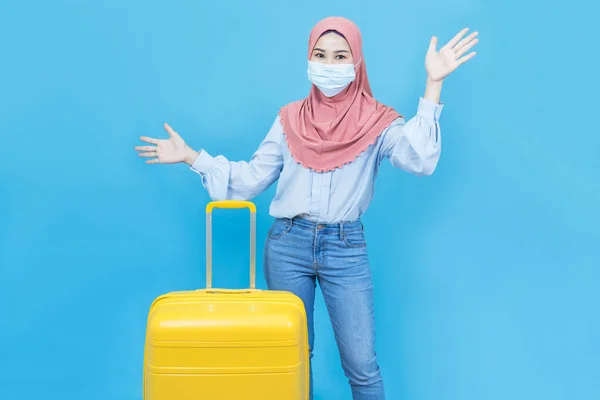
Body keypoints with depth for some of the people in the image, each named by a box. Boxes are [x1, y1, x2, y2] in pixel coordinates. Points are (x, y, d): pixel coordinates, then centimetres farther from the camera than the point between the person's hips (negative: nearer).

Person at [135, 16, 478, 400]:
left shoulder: (376, 121, -3)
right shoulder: (291, 119, 5)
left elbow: (419, 159, -22)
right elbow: (250, 178, 9)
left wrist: (434, 83, -25)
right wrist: (192, 156, 4)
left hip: (346, 249, -2)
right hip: (288, 244, 3)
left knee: (362, 364, 0)